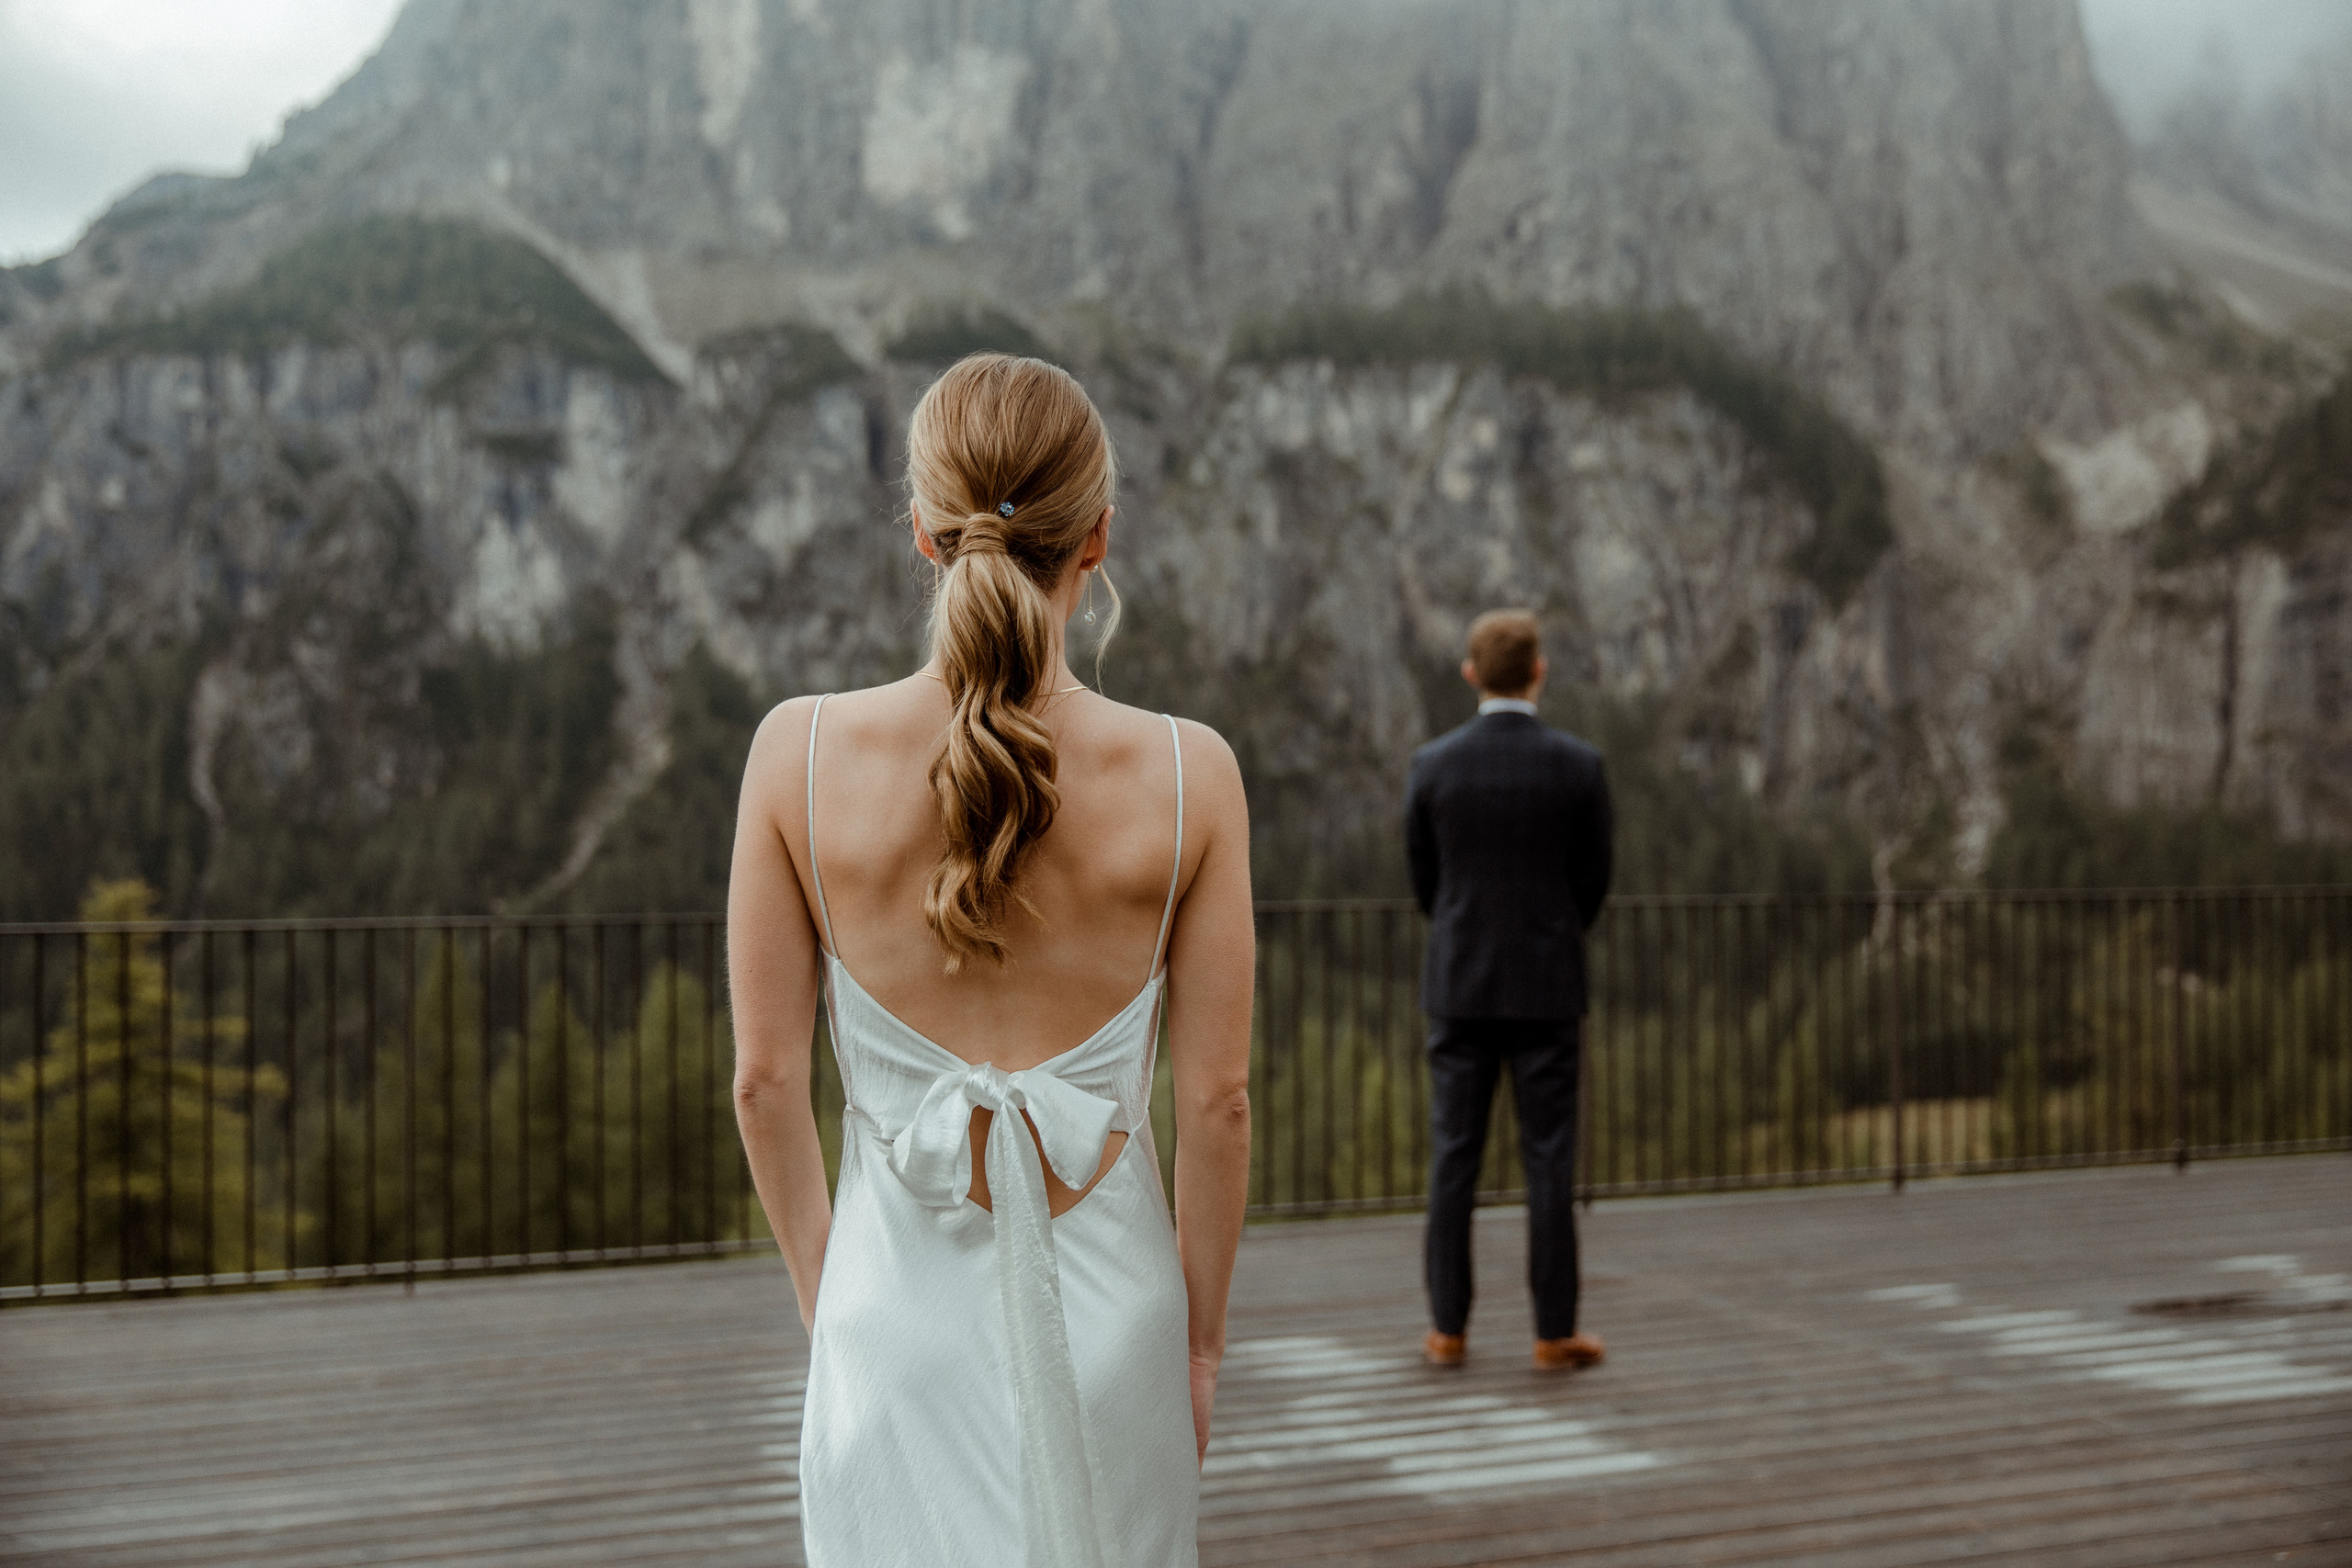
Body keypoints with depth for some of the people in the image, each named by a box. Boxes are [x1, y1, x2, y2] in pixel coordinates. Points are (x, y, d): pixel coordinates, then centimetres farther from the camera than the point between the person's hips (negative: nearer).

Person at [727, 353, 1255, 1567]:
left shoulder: (801, 754, -11)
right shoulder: (1188, 776, -12)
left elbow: (766, 1077, -5)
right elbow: (1216, 1098, -7)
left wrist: (819, 1292, 11)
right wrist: (1202, 1334, 7)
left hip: (899, 1306, 0)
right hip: (1104, 1301, 0)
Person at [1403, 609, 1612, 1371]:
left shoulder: (1431, 765, -4)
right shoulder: (1580, 766, -7)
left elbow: (1425, 881, 5)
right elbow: (1594, 882, 2)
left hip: (1459, 988, 1)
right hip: (1548, 990, -1)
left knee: (1453, 1158, 7)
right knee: (1549, 1160, 4)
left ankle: (1449, 1329, 10)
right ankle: (1555, 1331, 7)